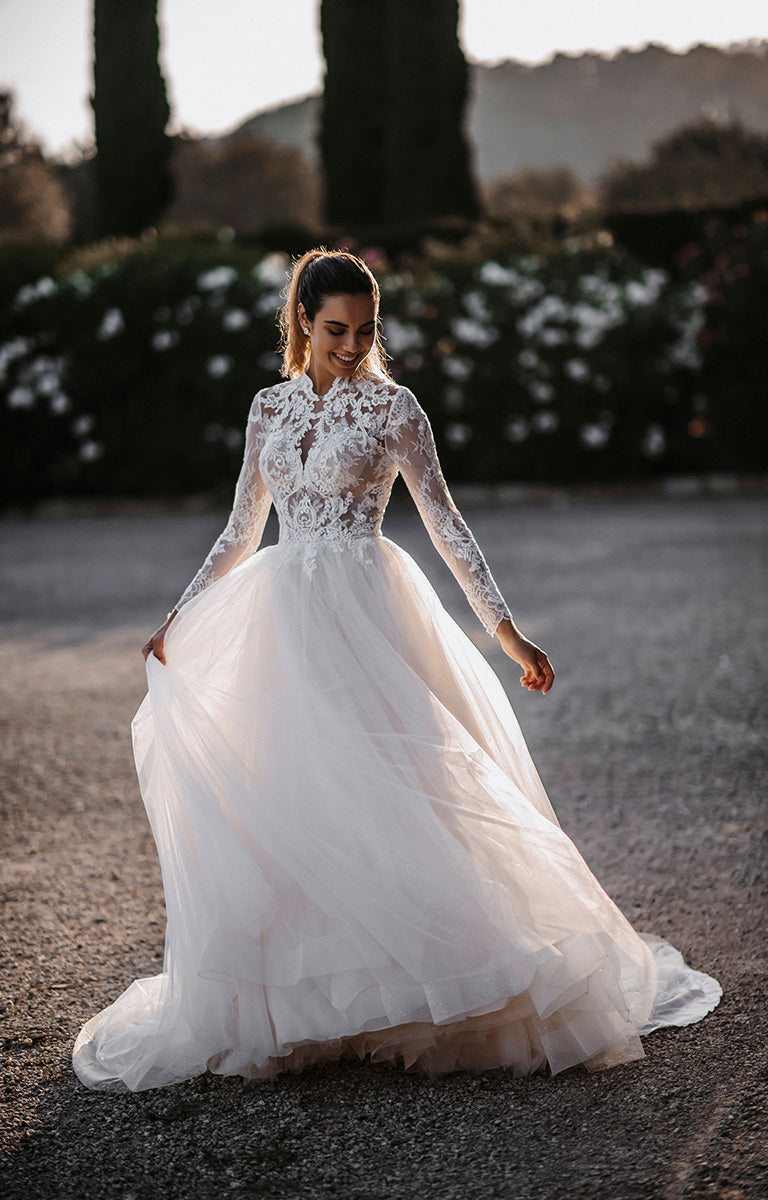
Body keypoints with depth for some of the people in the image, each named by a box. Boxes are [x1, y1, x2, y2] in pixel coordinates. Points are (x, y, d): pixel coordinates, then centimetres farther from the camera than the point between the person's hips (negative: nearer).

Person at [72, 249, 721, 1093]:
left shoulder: (393, 407, 1)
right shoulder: (270, 407, 12)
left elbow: (444, 523, 1)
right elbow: (240, 533, 16)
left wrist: (505, 628, -4)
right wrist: (178, 619, 11)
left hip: (368, 612, -4)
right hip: (287, 617, 4)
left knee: (383, 785, -10)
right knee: (282, 800, 1)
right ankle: (292, 1005, 11)